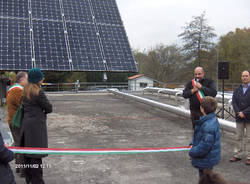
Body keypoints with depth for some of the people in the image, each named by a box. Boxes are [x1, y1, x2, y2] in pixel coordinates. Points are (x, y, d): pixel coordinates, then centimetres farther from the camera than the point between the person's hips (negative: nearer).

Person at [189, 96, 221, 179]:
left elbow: (205, 145, -32)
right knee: (203, 178, 27)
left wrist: (192, 152, -19)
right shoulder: (212, 119, 1)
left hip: (206, 160, -10)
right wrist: (193, 144, 4)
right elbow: (199, 135, 13)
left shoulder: (208, 125, -33)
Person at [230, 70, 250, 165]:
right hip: (239, 118, 4)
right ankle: (238, 155, 19)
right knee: (239, 137, 10)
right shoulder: (237, 90, 10)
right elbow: (234, 102, 2)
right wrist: (238, 113, -12)